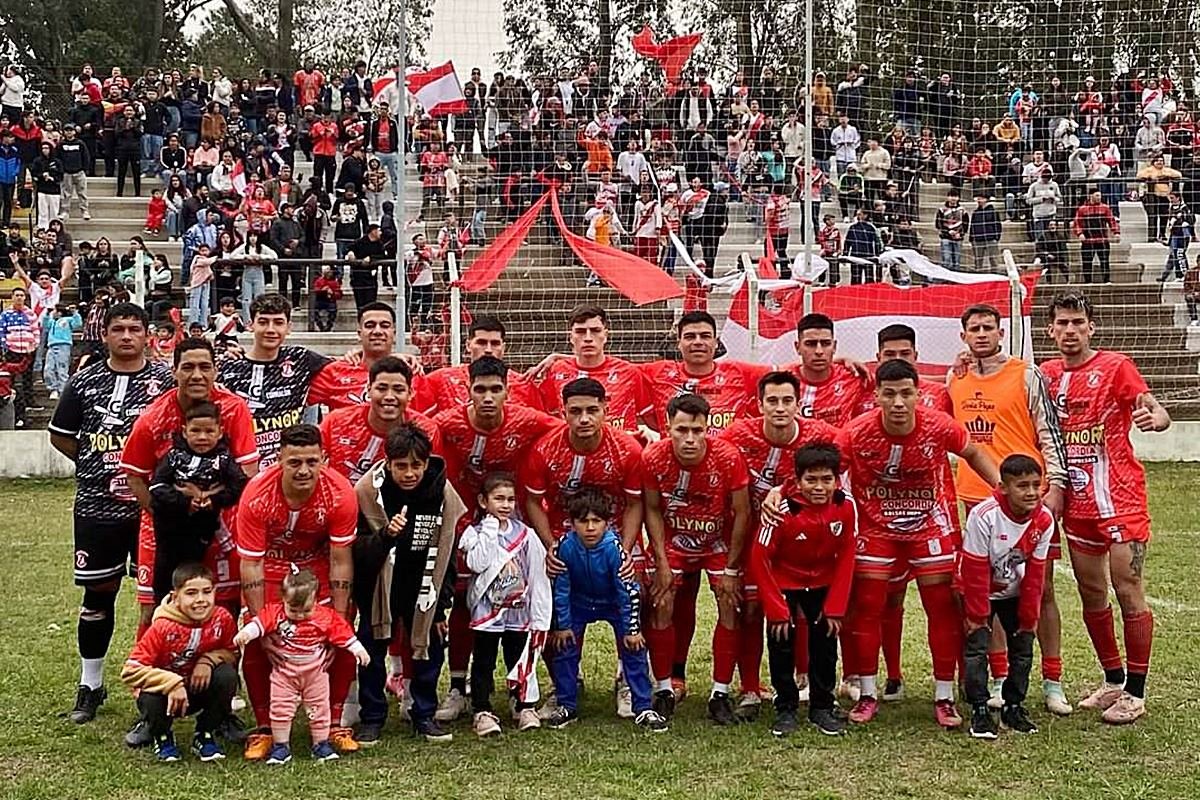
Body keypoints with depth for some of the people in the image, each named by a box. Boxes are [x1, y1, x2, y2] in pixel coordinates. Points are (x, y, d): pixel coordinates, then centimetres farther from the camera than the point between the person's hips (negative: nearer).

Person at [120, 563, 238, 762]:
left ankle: (204, 736, -2)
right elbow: (130, 671, -26)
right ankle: (162, 738, 2)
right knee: (151, 700, -37)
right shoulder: (163, 627, -25)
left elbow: (231, 652, 0)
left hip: (199, 688, 3)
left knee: (227, 675, -26)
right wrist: (172, 684, -36)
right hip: (165, 692, -3)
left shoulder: (222, 618, -16)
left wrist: (208, 660, -23)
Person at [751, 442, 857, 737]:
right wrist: (776, 609, -17)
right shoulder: (783, 509, -29)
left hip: (823, 583, 3)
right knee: (781, 641, -3)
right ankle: (785, 710, 12)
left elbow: (845, 558, -7)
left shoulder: (846, 506, -19)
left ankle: (822, 708, 17)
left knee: (826, 641, 2)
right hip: (783, 582, -3)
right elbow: (759, 559, -20)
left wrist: (835, 607, -7)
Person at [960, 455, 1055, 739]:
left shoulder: (1044, 520, -17)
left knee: (1023, 646, 2)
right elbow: (974, 572, -23)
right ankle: (979, 710, -3)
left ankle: (1014, 707, 16)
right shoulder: (983, 516, -31)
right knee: (977, 645, -12)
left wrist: (1029, 617, -4)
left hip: (1014, 592, 4)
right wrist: (977, 615, -18)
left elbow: (1035, 575, -8)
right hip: (978, 591, -4)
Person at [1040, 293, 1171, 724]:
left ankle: (1135, 693, 4)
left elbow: (1157, 411, -15)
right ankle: (1113, 682, 26)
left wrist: (1154, 417, -39)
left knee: (1128, 591, -5)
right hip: (1077, 503, 6)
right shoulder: (1046, 374, 9)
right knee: (1091, 594, 12)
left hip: (1119, 498, -6)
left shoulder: (1115, 366, -6)